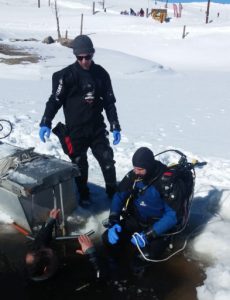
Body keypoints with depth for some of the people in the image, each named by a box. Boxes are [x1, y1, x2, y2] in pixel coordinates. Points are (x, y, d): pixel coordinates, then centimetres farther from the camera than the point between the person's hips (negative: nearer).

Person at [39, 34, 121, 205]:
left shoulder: (101, 74, 1)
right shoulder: (67, 75, -9)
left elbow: (109, 102, 7)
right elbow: (55, 100, -7)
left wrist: (115, 127, 4)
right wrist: (45, 123, -16)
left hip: (97, 128, 3)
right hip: (75, 130, -2)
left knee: (108, 160, 5)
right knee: (80, 164, 9)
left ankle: (113, 192, 24)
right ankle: (84, 195, 29)